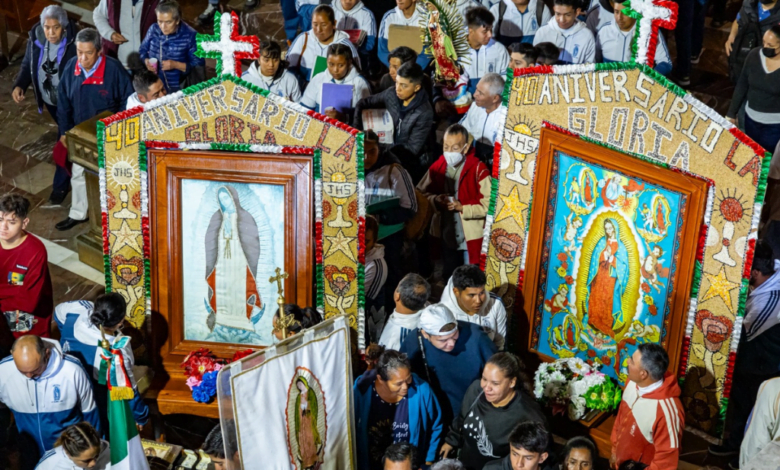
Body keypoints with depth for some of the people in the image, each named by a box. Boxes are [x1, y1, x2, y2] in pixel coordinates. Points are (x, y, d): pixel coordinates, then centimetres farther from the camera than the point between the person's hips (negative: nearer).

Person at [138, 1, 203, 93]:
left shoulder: (190, 36, -10)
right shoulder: (154, 29, 2)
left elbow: (199, 66, -9)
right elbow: (143, 50, 18)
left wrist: (176, 65, -20)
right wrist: (146, 61, -4)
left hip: (177, 89, -4)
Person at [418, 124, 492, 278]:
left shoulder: (478, 170, -15)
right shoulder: (437, 167, 1)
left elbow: (488, 205, -16)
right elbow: (421, 193, 9)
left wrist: (463, 207, -23)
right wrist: (435, 200, -10)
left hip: (470, 240, -5)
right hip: (446, 237, 5)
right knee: (448, 278, 20)